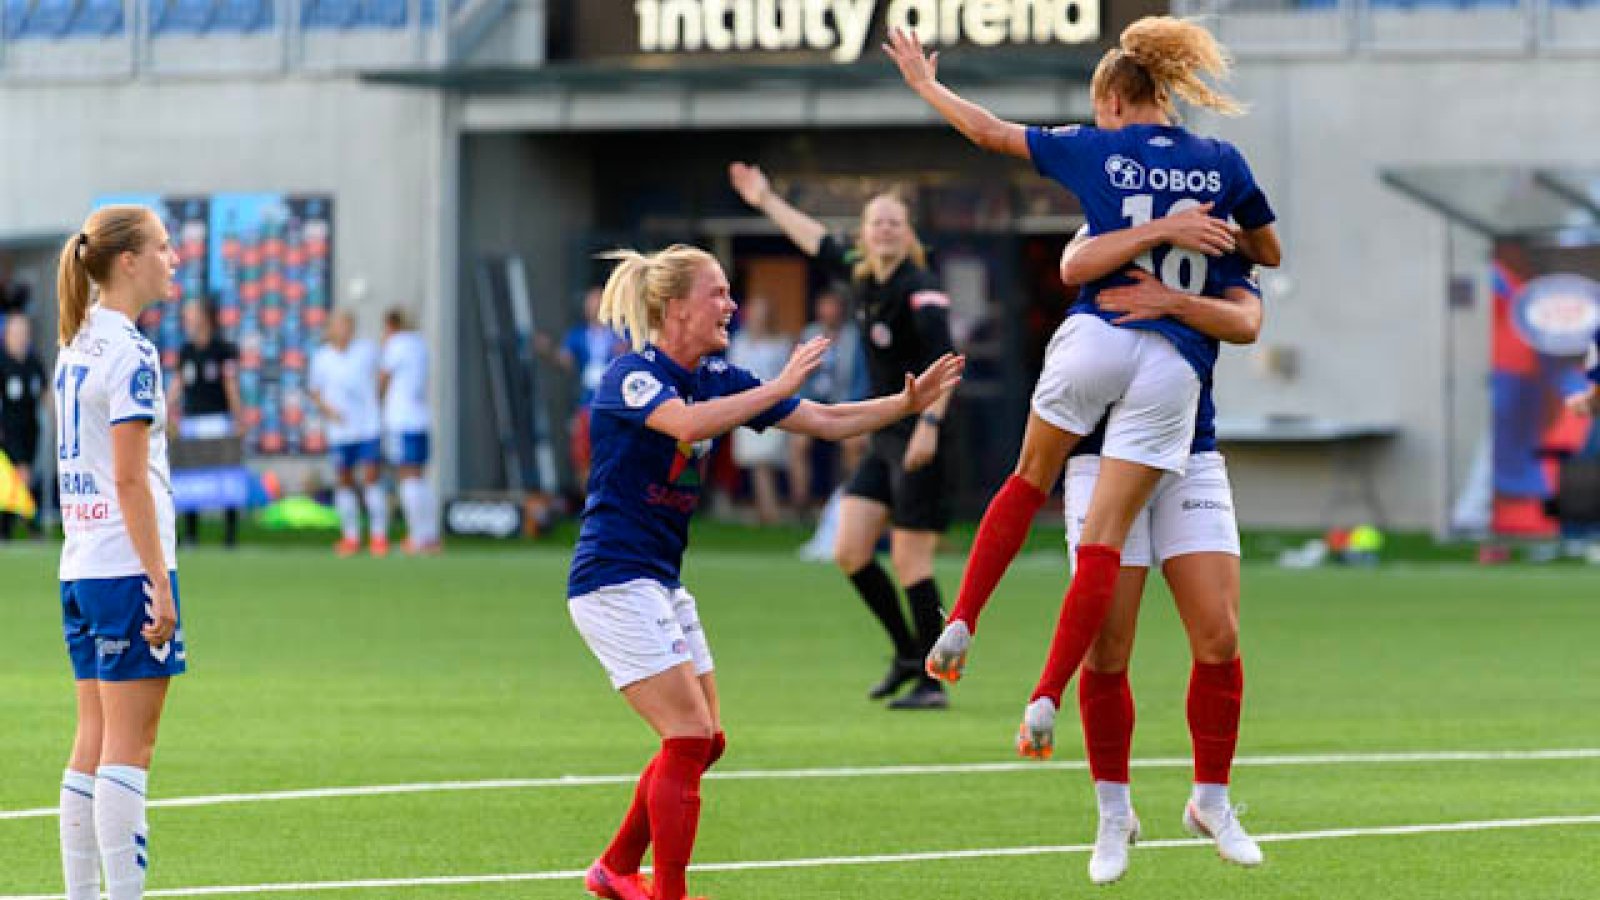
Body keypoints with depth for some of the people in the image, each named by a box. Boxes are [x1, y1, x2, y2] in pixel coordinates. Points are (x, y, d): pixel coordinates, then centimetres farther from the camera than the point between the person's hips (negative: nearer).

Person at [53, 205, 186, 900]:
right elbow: (130, 478, -16)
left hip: (79, 568, 9)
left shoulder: (75, 346, 14)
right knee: (128, 746, -6)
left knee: (94, 742, 9)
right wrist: (160, 582, -15)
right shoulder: (130, 353, -13)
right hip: (127, 566, -9)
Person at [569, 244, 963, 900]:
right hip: (614, 581, -9)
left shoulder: (715, 377, 9)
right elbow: (688, 423, -37)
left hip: (662, 585, 9)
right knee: (689, 738, -13)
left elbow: (825, 422, 11)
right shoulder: (632, 374, -15)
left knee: (703, 742, 12)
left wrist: (906, 403, 0)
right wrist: (780, 387, -35)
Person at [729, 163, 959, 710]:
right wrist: (766, 201, 36)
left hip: (918, 438, -8)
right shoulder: (862, 279, 10)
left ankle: (932, 682, 2)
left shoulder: (919, 287, -14)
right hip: (882, 438, 8)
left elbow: (942, 359, -24)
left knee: (910, 562, -7)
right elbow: (819, 244, 28)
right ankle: (907, 652, 20)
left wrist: (929, 424, -33)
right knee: (849, 552, 5)